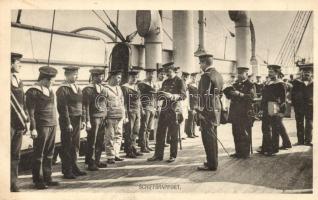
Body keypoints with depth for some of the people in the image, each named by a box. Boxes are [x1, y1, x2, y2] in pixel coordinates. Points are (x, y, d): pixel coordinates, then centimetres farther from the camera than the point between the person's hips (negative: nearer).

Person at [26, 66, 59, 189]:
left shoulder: (50, 90, 14)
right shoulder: (33, 91, -9)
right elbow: (30, 112, -12)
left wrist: (55, 123, 14)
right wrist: (33, 128, -16)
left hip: (52, 125, 7)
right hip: (41, 126, -7)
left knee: (49, 154, 12)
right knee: (38, 155, 1)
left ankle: (47, 178, 21)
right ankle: (38, 180, 10)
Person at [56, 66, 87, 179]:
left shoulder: (77, 88, 13)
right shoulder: (63, 89, -11)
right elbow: (63, 108, -15)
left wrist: (82, 120, 13)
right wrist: (68, 123, -17)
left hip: (77, 120, 8)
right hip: (68, 120, -8)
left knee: (75, 145, 14)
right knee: (67, 146, 1)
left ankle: (74, 167, 27)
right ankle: (67, 171, 10)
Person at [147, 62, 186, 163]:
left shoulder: (179, 81, -3)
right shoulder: (165, 82, 16)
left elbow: (183, 95, -12)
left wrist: (171, 96, -26)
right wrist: (159, 95, -2)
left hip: (174, 110, -6)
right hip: (164, 109, 6)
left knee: (173, 134, 2)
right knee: (160, 133, 5)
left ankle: (173, 156, 12)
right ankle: (158, 154, 13)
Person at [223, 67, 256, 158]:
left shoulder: (250, 85, -1)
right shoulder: (235, 84, 19)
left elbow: (252, 96, -16)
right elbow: (230, 96, 17)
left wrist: (240, 94, -24)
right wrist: (228, 92, -5)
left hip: (245, 114, -6)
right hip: (235, 113, 6)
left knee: (245, 134, -2)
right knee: (236, 133, 9)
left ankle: (245, 153, 6)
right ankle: (238, 152, 17)